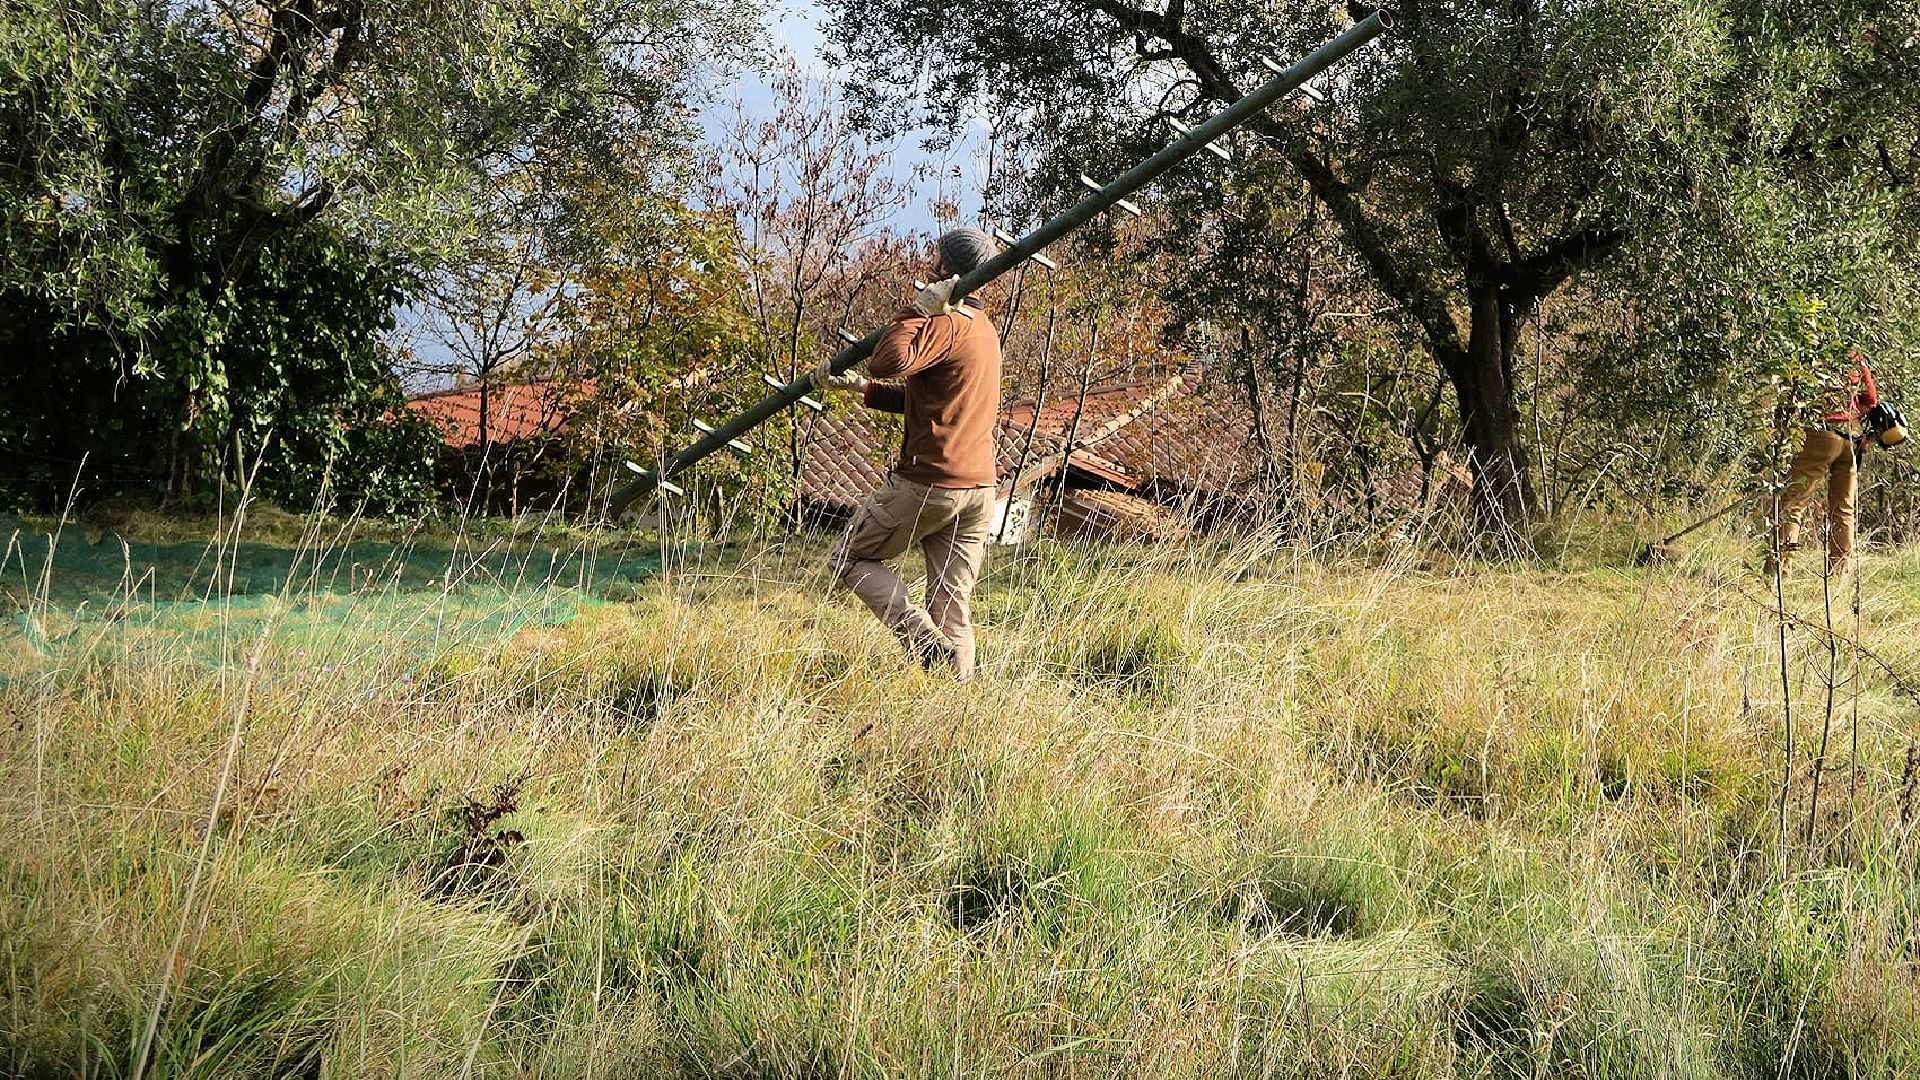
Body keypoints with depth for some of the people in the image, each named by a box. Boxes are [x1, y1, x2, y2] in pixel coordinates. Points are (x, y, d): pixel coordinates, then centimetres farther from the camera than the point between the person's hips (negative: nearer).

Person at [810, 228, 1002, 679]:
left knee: (850, 559, 10)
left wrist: (918, 309, -16)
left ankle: (922, 639, -8)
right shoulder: (984, 329, 18)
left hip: (928, 484, -8)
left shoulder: (944, 324, -12)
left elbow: (890, 361, -30)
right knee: (953, 607, 8)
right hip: (980, 489, 8)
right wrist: (857, 386, 20)